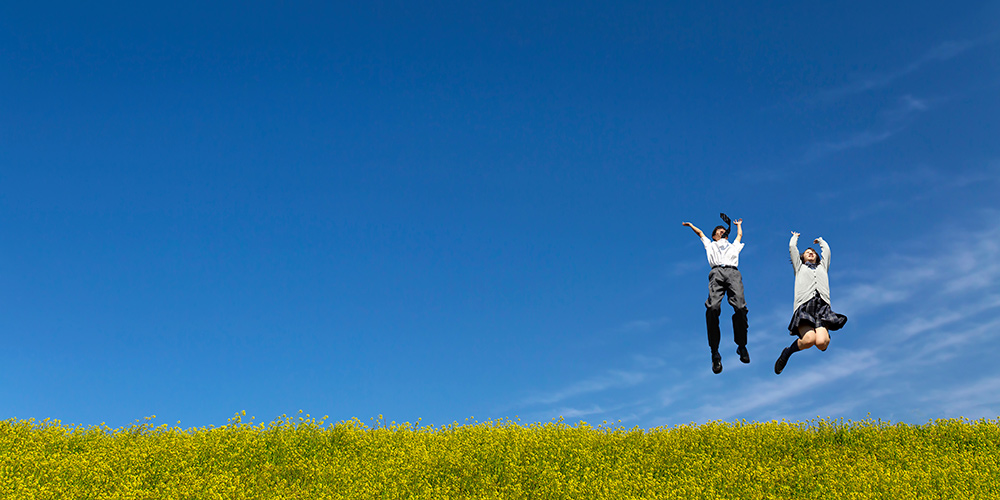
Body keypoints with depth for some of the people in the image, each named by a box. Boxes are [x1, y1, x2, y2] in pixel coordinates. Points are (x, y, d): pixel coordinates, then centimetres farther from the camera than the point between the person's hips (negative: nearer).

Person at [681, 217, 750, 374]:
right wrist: (691, 225, 68)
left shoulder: (734, 246, 41)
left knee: (740, 307, -25)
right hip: (717, 272, -1)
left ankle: (741, 346, -14)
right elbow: (700, 233, 52)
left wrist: (738, 224, 77)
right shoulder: (710, 245, 38)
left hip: (733, 272, 2)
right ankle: (715, 352, -26)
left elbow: (740, 234, 58)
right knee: (712, 308, -27)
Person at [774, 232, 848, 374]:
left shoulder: (822, 267, 36)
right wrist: (795, 237, 49)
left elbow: (826, 249, 40)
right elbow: (792, 248, 29)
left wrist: (819, 240, 59)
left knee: (821, 343, -27)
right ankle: (787, 352, -1)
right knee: (809, 340, -29)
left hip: (822, 306, 2)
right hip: (804, 305, -2)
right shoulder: (799, 267, 30)